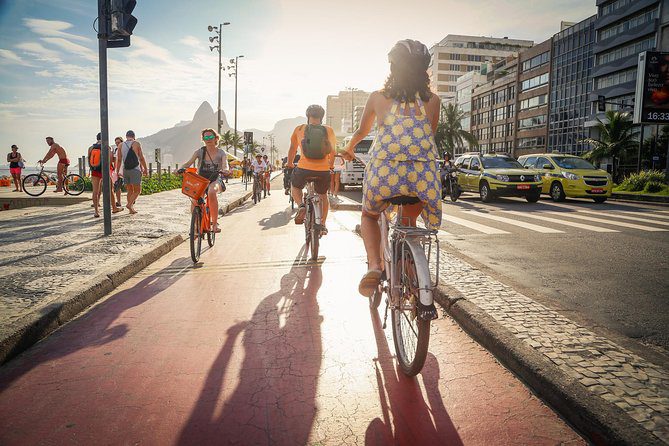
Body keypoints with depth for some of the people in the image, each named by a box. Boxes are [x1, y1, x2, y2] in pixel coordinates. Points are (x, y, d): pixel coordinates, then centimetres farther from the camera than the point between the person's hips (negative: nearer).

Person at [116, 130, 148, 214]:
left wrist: (117, 172, 9)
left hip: (125, 170, 5)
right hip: (135, 170, -4)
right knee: (137, 191, 1)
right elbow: (141, 158, -4)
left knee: (130, 190, 14)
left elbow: (119, 160, 4)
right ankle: (130, 204, -20)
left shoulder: (121, 145, 7)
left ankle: (131, 209, 11)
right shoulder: (136, 144, -3)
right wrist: (145, 169, 6)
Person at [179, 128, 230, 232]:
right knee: (194, 200, -25)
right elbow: (189, 162, -11)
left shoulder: (221, 153, 0)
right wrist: (182, 168, -33)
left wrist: (223, 170, -39)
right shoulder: (200, 151, 1)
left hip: (215, 180, -2)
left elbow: (226, 167, -15)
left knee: (212, 192, -38)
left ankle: (215, 223, -30)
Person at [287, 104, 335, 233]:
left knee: (295, 188, 28)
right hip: (323, 170, 1)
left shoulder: (299, 129, 4)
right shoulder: (329, 130, 6)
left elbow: (292, 149, 16)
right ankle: (323, 224, 24)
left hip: (304, 168, -1)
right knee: (323, 195, 26)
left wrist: (290, 164, 34)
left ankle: (301, 206, 1)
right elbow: (333, 151, 16)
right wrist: (331, 165, 35)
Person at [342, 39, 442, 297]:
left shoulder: (378, 97, 7)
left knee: (369, 215, 26)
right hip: (424, 176, 1)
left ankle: (374, 265, 0)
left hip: (384, 173, -1)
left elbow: (362, 132, 23)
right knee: (409, 221, 30)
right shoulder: (433, 101, 8)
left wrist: (349, 149, 44)